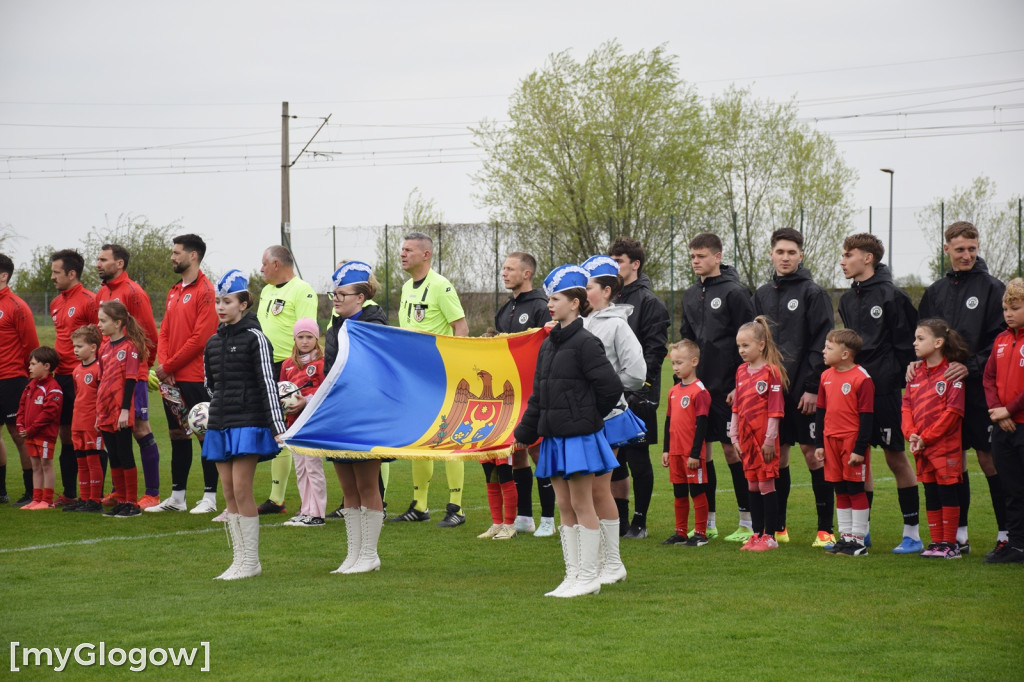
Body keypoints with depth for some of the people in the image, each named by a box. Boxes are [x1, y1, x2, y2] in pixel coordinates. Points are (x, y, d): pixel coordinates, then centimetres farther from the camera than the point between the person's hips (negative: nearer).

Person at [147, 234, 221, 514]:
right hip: (172, 379, 8)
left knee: (205, 435, -2)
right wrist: (163, 366, -1)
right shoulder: (174, 292, 17)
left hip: (196, 378, -8)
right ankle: (177, 497, 18)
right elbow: (165, 332, 16)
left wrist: (169, 366, -13)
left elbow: (201, 337, -17)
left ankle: (209, 497, 2)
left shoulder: (205, 291, -10)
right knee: (178, 435, 12)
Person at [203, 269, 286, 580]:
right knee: (229, 493, 6)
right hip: (220, 425, 7)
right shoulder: (213, 343, 13)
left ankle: (251, 561, -3)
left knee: (241, 488, -10)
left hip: (248, 423, -7)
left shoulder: (254, 338, -6)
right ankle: (240, 560, 11)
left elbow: (268, 383, -10)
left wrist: (277, 426, -14)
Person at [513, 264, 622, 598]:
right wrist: (525, 433, 18)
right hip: (554, 437, 8)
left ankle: (588, 577, 3)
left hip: (579, 436, -8)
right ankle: (573, 576, 15)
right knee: (564, 506, 10)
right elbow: (538, 395, 18)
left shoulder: (585, 343, -12)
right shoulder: (548, 344, 12)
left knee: (582, 506, -3)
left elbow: (610, 385, -15)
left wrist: (589, 417, -2)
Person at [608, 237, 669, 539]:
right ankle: (620, 520, 16)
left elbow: (655, 350, -12)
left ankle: (639, 522, 7)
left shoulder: (649, 302, -5)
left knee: (638, 457, 0)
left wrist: (640, 386, -20)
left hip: (637, 395, -7)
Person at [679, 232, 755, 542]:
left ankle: (748, 522, 3)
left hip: (726, 387, -7)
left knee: (732, 449, -4)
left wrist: (740, 385, -15)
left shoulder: (735, 292, -7)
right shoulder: (690, 296, 14)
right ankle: (706, 522, 14)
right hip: (696, 385, 7)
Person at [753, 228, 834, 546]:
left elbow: (822, 344, -9)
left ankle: (826, 529, 0)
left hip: (804, 390, -5)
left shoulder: (813, 293, -3)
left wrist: (813, 386, -15)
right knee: (777, 454, 8)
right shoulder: (762, 294, 13)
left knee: (812, 453, -4)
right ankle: (777, 526, 15)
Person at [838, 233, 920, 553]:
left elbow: (906, 346, -9)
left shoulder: (892, 296, -8)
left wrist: (903, 383, -12)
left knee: (896, 458, -1)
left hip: (885, 391, -7)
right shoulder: (847, 299, 12)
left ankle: (912, 533, 6)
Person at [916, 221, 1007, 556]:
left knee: (989, 459, -4)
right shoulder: (936, 291, 12)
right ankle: (958, 534, 12)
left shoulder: (992, 288, -2)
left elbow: (1000, 340, -7)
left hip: (979, 389, -4)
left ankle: (1006, 532, 4)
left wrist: (971, 366, -18)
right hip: (944, 389, 4)